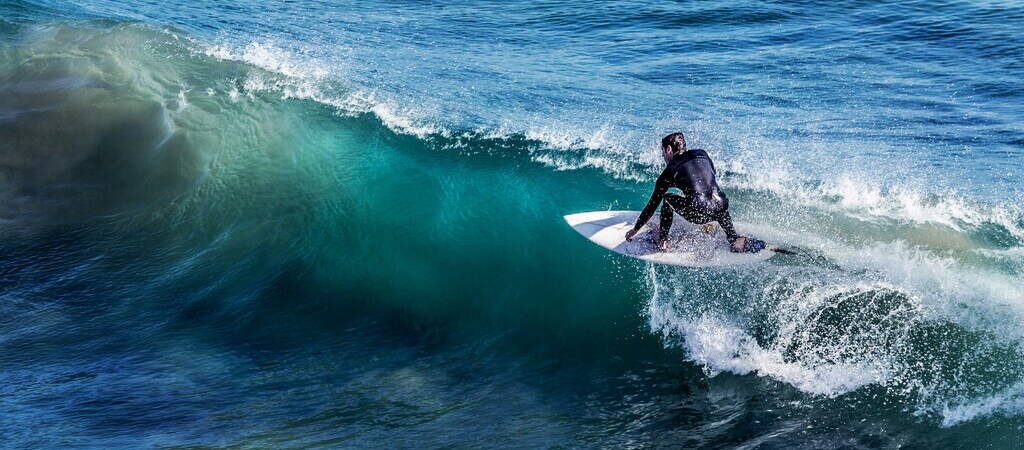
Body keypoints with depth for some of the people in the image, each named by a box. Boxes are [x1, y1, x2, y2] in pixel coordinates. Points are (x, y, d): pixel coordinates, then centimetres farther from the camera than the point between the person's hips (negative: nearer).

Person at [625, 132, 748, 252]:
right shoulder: (703, 155, 21)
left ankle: (663, 241, 19)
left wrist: (635, 229, 28)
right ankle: (734, 239, 23)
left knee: (667, 199, 22)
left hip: (698, 214, -4)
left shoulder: (670, 171, 11)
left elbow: (653, 204, 17)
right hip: (720, 210, 4)